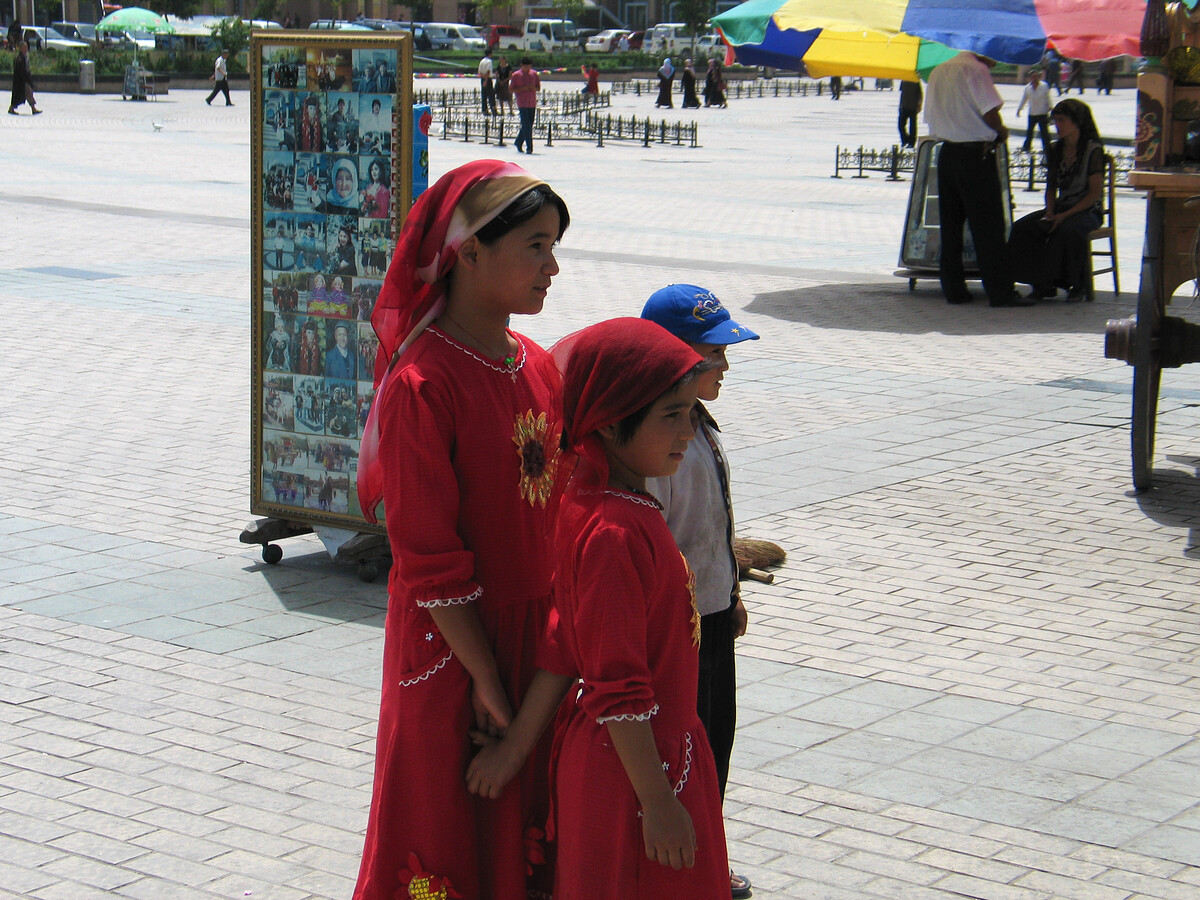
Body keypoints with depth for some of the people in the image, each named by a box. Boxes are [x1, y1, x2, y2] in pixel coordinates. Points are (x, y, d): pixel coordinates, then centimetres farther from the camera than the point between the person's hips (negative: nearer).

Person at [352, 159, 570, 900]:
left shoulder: (540, 367, 5)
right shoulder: (420, 384, -18)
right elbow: (428, 558, -18)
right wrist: (485, 676, -16)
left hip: (536, 640, 7)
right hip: (455, 646, -7)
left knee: (527, 828, 15)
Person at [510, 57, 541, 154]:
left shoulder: (534, 74, 11)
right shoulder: (516, 75, -1)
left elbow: (538, 87, 16)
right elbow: (511, 89, -1)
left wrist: (533, 88, -8)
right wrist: (522, 88, -15)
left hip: (532, 103, 5)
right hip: (522, 104, -5)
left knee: (529, 125, 8)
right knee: (526, 126, -10)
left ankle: (518, 143, 27)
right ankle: (529, 148, -11)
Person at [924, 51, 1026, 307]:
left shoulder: (938, 72, 14)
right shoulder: (976, 69, -9)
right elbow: (991, 114, -16)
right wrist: (1002, 131, 5)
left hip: (947, 152, 7)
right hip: (976, 154, -7)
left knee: (950, 224, 9)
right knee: (988, 226, -3)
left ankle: (953, 289, 10)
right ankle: (1000, 293, -3)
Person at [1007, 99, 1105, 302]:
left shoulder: (1093, 150, -8)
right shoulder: (1055, 150, 11)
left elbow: (1095, 192, -12)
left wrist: (1065, 215, -19)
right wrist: (1050, 211, -4)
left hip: (1087, 210, -6)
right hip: (1060, 208, 6)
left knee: (1068, 231, -40)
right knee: (1020, 228, -19)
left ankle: (1078, 285, -19)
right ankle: (1043, 284, -15)